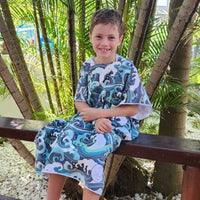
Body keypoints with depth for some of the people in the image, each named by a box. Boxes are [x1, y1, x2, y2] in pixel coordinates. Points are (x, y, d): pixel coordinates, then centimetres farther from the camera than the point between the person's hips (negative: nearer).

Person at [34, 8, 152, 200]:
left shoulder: (127, 69, -9)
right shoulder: (88, 66, 3)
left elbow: (133, 108, -9)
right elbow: (80, 102, 3)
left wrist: (99, 113, -16)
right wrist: (96, 120, -17)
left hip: (118, 122, -4)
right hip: (89, 118, 5)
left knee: (91, 150, -31)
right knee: (62, 140, -15)